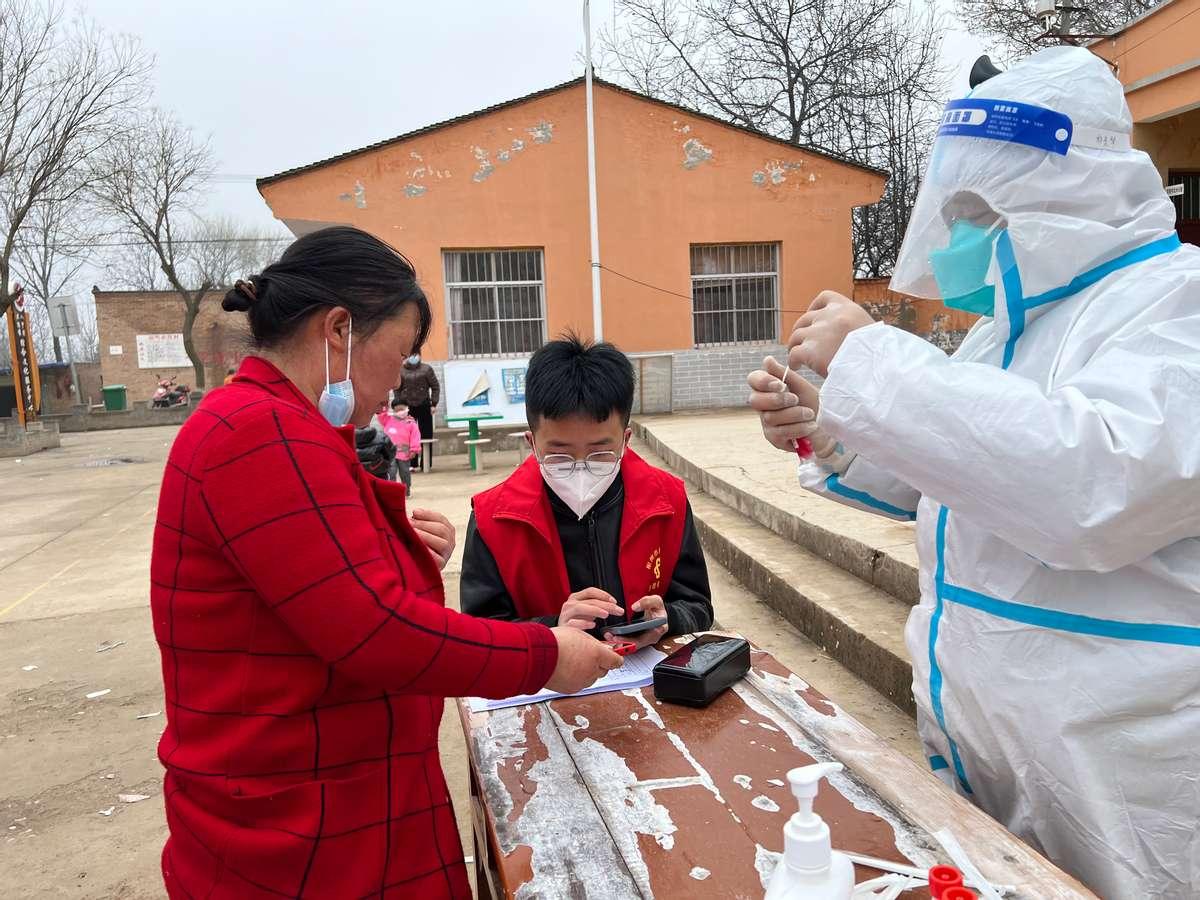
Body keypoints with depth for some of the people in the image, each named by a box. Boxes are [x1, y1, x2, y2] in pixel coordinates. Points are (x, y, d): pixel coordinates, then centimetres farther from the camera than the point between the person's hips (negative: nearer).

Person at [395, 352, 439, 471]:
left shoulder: (426, 369, 2)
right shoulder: (401, 371, 2)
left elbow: (435, 387, 2)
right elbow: (396, 389, 4)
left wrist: (434, 404, -4)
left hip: (424, 406, 0)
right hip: (407, 407, 0)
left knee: (426, 435, 4)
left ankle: (426, 464, 13)